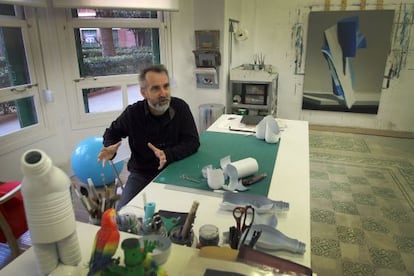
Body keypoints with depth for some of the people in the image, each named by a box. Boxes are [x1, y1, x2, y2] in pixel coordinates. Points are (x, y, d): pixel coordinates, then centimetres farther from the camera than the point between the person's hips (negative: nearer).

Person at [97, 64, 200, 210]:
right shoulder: (132, 113, -10)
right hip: (141, 174, 1)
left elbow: (192, 142, -11)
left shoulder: (180, 107, -11)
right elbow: (112, 132, 10)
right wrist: (110, 149, -12)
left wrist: (167, 155, -27)